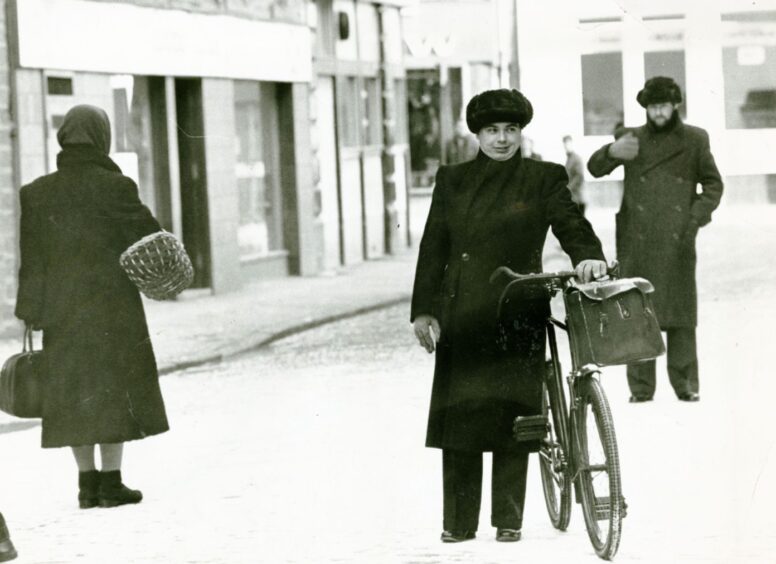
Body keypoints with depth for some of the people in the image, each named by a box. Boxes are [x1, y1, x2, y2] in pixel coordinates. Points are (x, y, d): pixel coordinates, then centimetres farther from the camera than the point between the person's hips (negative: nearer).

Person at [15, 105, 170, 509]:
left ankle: (87, 483, 12)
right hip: (112, 306, -4)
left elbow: (31, 260, 2)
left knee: (74, 393, 11)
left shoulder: (37, 193, 2)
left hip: (62, 310, 4)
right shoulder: (113, 187, -11)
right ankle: (111, 481, 2)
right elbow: (149, 236, -4)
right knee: (114, 390, 4)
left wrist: (32, 312, 7)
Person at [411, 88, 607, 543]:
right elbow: (433, 247, 11)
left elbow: (571, 224, -2)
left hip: (518, 314, -1)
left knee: (511, 412, -2)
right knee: (459, 415, -1)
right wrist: (424, 310, 6)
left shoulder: (544, 179, 7)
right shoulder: (452, 181, 11)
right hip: (462, 314, 2)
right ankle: (459, 520, 6)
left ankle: (509, 518, 8)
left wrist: (589, 255, -25)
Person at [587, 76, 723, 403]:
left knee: (681, 313, -1)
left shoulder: (695, 140, 10)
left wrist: (697, 216, -4)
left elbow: (713, 183, 12)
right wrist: (612, 152, -17)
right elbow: (595, 169, 5)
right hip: (636, 242, 1)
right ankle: (640, 386, 4)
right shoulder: (631, 139, 12)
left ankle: (685, 384, 6)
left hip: (677, 241, -1)